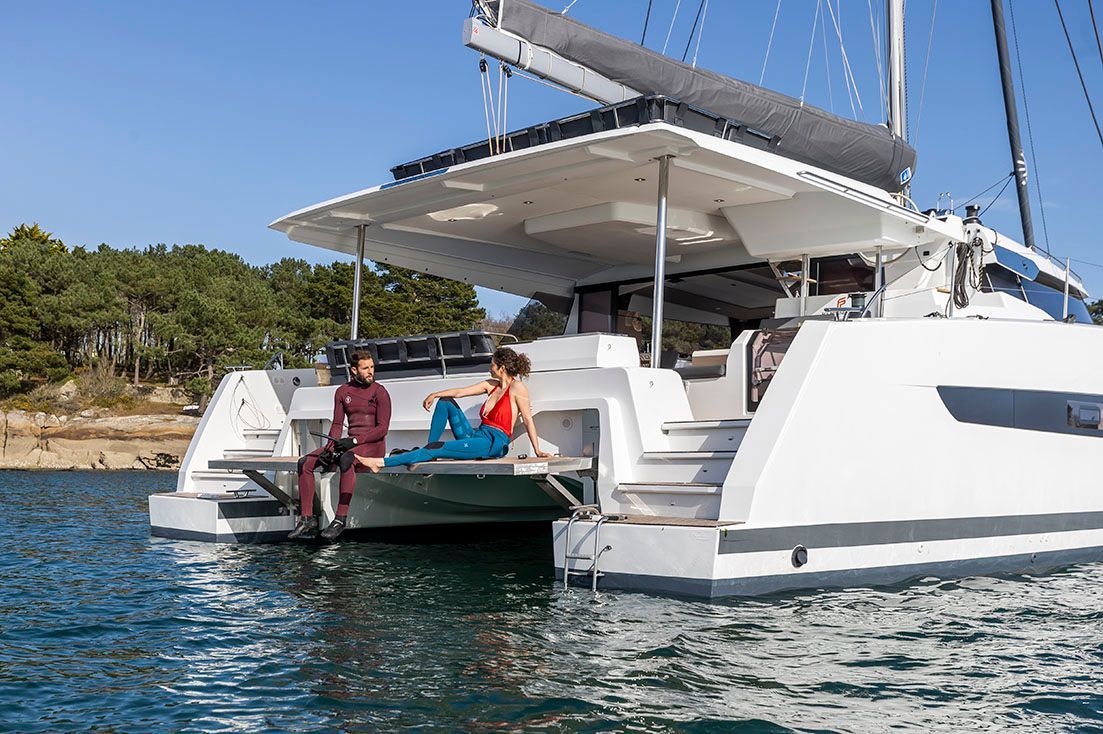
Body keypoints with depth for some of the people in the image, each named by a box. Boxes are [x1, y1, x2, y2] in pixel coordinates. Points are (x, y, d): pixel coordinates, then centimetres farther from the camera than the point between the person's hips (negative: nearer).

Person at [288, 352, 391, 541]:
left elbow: (382, 428, -11)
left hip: (373, 445, -6)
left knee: (346, 460, -39)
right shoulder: (342, 392, 11)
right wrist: (329, 447, -9)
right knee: (305, 463, -11)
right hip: (350, 444, 6)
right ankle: (307, 520, -12)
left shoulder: (379, 392, -4)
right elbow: (337, 425, 9)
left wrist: (354, 441, -20)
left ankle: (341, 519, -35)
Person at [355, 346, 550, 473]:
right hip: (477, 435, 9)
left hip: (494, 442, -9)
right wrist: (435, 395, 5)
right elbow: (459, 392, 16)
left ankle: (381, 463, -17)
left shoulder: (517, 387, -7)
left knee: (438, 448, -18)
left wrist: (538, 451, -10)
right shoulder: (491, 385, 16)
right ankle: (429, 451, -3)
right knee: (445, 402, 6)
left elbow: (528, 420, -9)